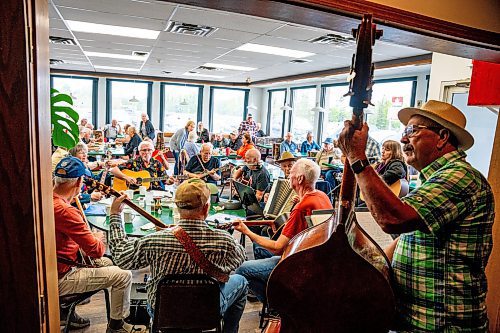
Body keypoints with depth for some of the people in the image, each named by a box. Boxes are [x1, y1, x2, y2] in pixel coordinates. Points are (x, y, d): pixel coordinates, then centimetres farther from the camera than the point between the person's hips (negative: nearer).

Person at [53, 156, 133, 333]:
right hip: (58, 280, -10)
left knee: (107, 263, 24)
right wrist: (98, 238, -4)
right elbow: (97, 251, -25)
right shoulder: (64, 211, -30)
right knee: (124, 275, -7)